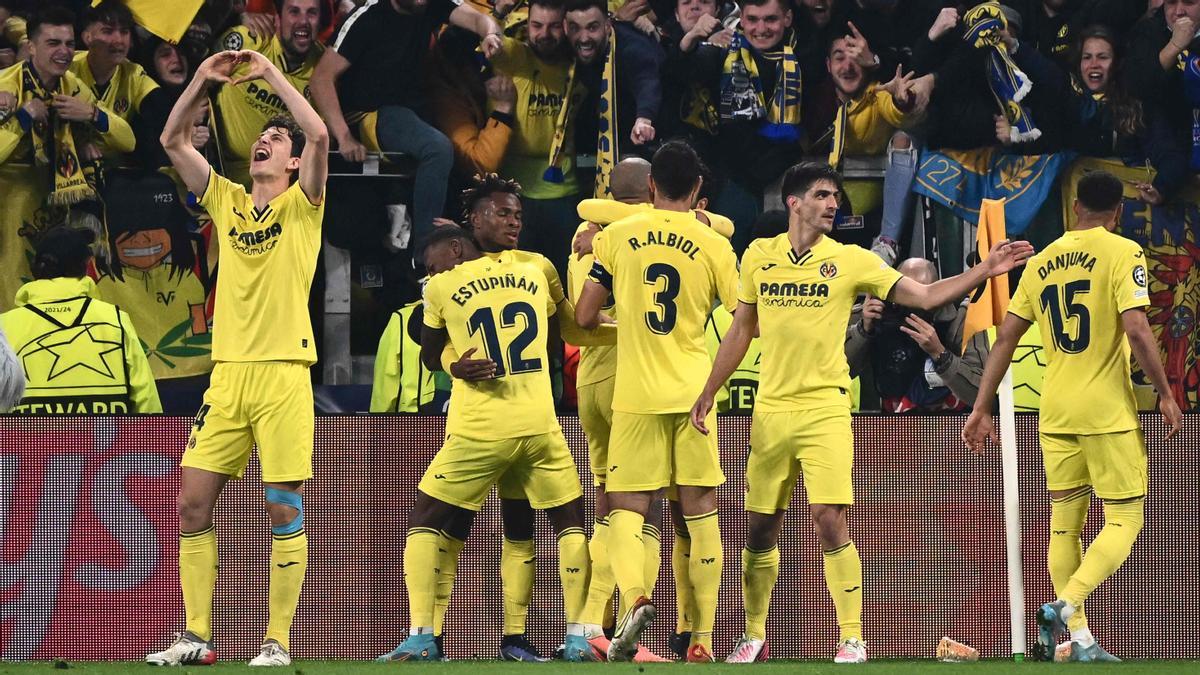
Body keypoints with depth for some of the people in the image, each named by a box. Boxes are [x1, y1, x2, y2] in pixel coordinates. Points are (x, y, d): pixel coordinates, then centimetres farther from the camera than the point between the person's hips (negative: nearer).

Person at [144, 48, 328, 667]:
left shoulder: (302, 206, 3)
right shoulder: (227, 202, 15)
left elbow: (318, 135, -13)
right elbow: (173, 142, 14)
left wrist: (270, 72, -7)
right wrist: (203, 81, 4)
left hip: (283, 373, -5)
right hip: (228, 374, 5)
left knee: (284, 510, -4)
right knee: (192, 503, 0)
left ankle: (277, 642, 1)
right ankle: (196, 639, 6)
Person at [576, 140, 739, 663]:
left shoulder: (616, 237, 0)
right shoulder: (714, 246, -1)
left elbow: (584, 318, 1)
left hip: (635, 394, -1)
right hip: (693, 392, 1)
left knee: (625, 508, 3)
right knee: (700, 512, 7)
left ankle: (633, 597, -25)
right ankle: (703, 636, 4)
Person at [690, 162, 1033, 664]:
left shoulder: (850, 261, 0)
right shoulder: (759, 256, 7)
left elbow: (926, 296, 0)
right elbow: (741, 331, 17)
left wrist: (985, 270, -11)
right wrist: (708, 393, 14)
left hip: (824, 410, -3)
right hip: (770, 410, 3)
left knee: (830, 521, -15)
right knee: (760, 528, 8)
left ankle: (852, 638, -8)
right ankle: (754, 636, 24)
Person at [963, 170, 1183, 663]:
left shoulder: (1043, 261, 10)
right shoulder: (1122, 252, -6)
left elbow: (1006, 337, 8)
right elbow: (1136, 330, -17)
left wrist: (982, 409, 12)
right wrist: (1165, 395, -7)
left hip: (1055, 414, 5)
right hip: (1108, 411, -5)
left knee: (1064, 524, 12)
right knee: (1125, 521, 1)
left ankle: (1079, 639, 9)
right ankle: (1064, 607, -20)